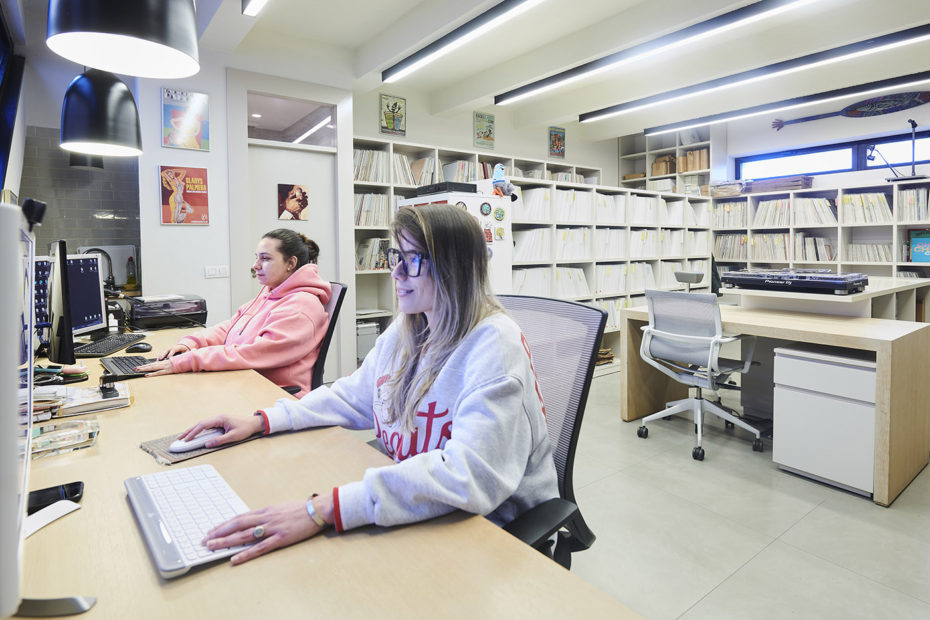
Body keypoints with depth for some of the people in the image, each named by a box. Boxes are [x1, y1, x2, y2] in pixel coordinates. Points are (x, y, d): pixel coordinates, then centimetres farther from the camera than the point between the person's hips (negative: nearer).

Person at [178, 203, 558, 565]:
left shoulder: (495, 346, -24)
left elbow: (470, 474, -35)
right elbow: (354, 397, 15)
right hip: (411, 507, 6)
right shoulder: (403, 332, 3)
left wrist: (323, 510, -40)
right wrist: (262, 421, 4)